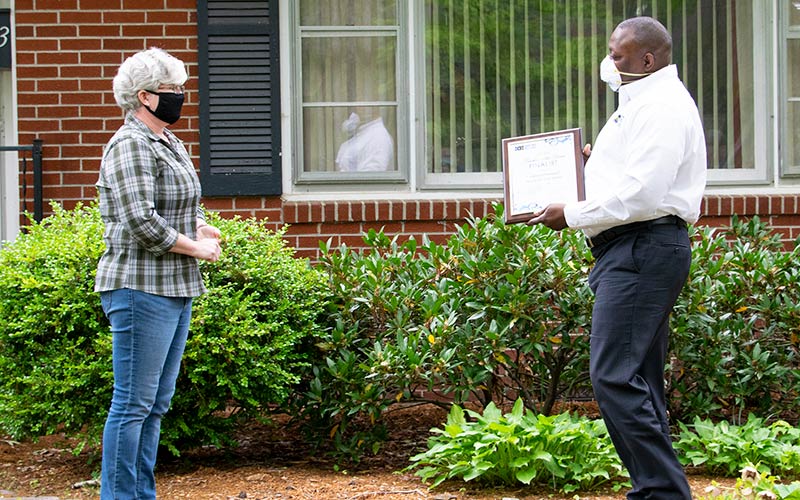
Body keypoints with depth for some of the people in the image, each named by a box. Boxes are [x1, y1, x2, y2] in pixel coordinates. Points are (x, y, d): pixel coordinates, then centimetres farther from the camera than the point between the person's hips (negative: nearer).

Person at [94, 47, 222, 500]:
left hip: (177, 289, 10)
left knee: (156, 403, 12)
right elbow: (142, 222, -22)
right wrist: (195, 246, -11)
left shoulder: (170, 143, 16)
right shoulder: (130, 145, -13)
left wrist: (200, 227, 7)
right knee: (133, 403, -7)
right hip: (142, 288, -10)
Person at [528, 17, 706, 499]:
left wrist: (573, 215, -14)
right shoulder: (644, 104, 23)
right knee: (639, 381, 11)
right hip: (635, 251, 12)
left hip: (643, 248, -12)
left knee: (614, 376, -17)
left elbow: (641, 193, -21)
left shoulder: (662, 107, -12)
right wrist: (594, 162, 18)